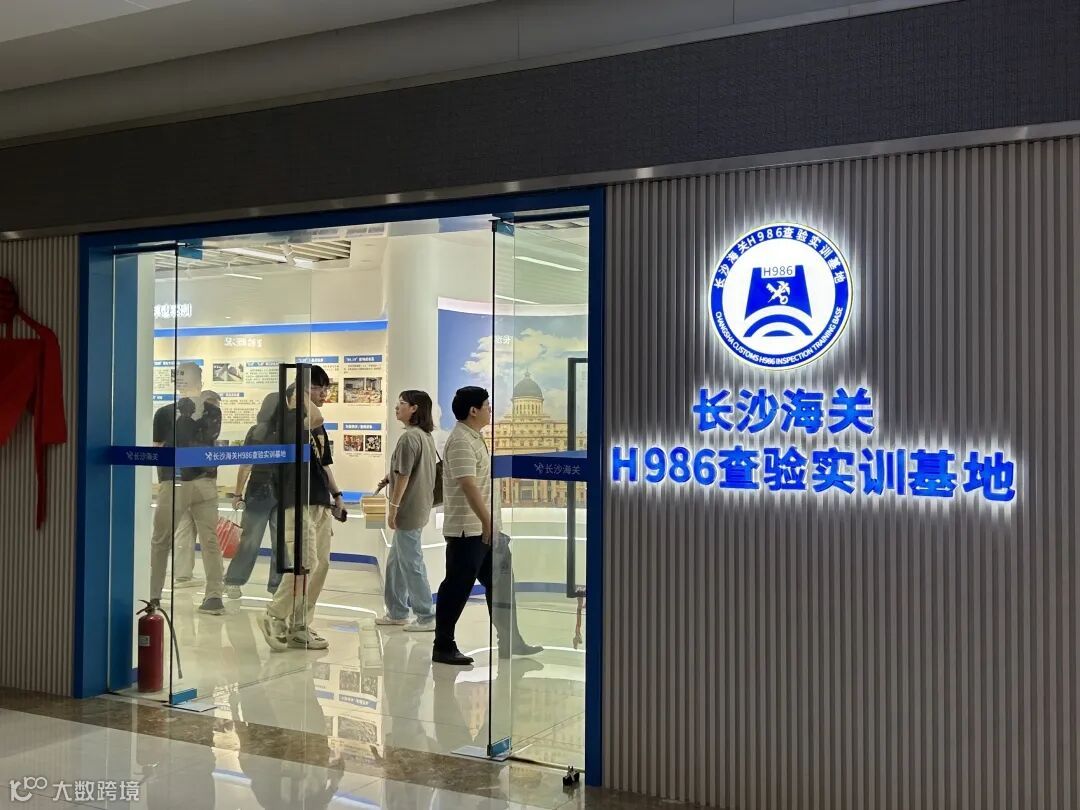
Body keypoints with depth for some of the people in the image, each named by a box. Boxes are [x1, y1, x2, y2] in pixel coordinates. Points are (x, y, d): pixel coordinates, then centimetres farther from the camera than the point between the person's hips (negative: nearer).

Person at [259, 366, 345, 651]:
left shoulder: (318, 427, 20)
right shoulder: (289, 419, -7)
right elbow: (314, 418, -29)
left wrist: (336, 494, 18)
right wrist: (301, 397, -13)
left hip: (320, 502, 9)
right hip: (297, 501, -9)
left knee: (321, 564, 7)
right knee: (306, 562, -17)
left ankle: (299, 628, 13)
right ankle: (275, 616, -1)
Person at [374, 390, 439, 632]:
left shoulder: (409, 437, -18)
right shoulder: (426, 436, 11)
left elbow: (404, 476, -19)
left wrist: (393, 508, -14)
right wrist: (390, 479, 9)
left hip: (408, 510, -10)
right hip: (418, 507, 10)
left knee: (412, 563, -1)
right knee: (396, 561, 18)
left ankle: (426, 618, 6)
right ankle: (397, 612, 26)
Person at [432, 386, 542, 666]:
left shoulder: (474, 438, 15)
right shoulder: (461, 441, -17)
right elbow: (468, 485, -26)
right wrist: (487, 521, -29)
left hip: (482, 529, 10)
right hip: (467, 529, -10)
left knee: (499, 583, 13)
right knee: (457, 588, -2)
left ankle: (509, 642, 20)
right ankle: (443, 647, 7)